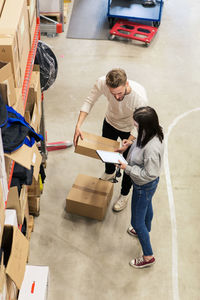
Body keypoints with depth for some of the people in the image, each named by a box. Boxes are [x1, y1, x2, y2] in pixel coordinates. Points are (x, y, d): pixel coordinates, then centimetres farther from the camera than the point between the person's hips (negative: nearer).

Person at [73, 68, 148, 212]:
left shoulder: (140, 97, -43)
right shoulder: (102, 83, -35)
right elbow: (89, 102, -19)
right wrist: (78, 126, -29)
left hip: (129, 130, -3)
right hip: (110, 122, 4)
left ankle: (125, 194, 42)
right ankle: (110, 172, 64)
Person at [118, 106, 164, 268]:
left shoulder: (152, 148, -42)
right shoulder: (150, 133, -14)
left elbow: (148, 174, -32)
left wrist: (127, 168, -25)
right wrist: (132, 144, -2)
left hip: (144, 186, -9)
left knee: (137, 221, 9)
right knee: (147, 206, 34)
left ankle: (148, 256, 27)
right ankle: (145, 230, 63)